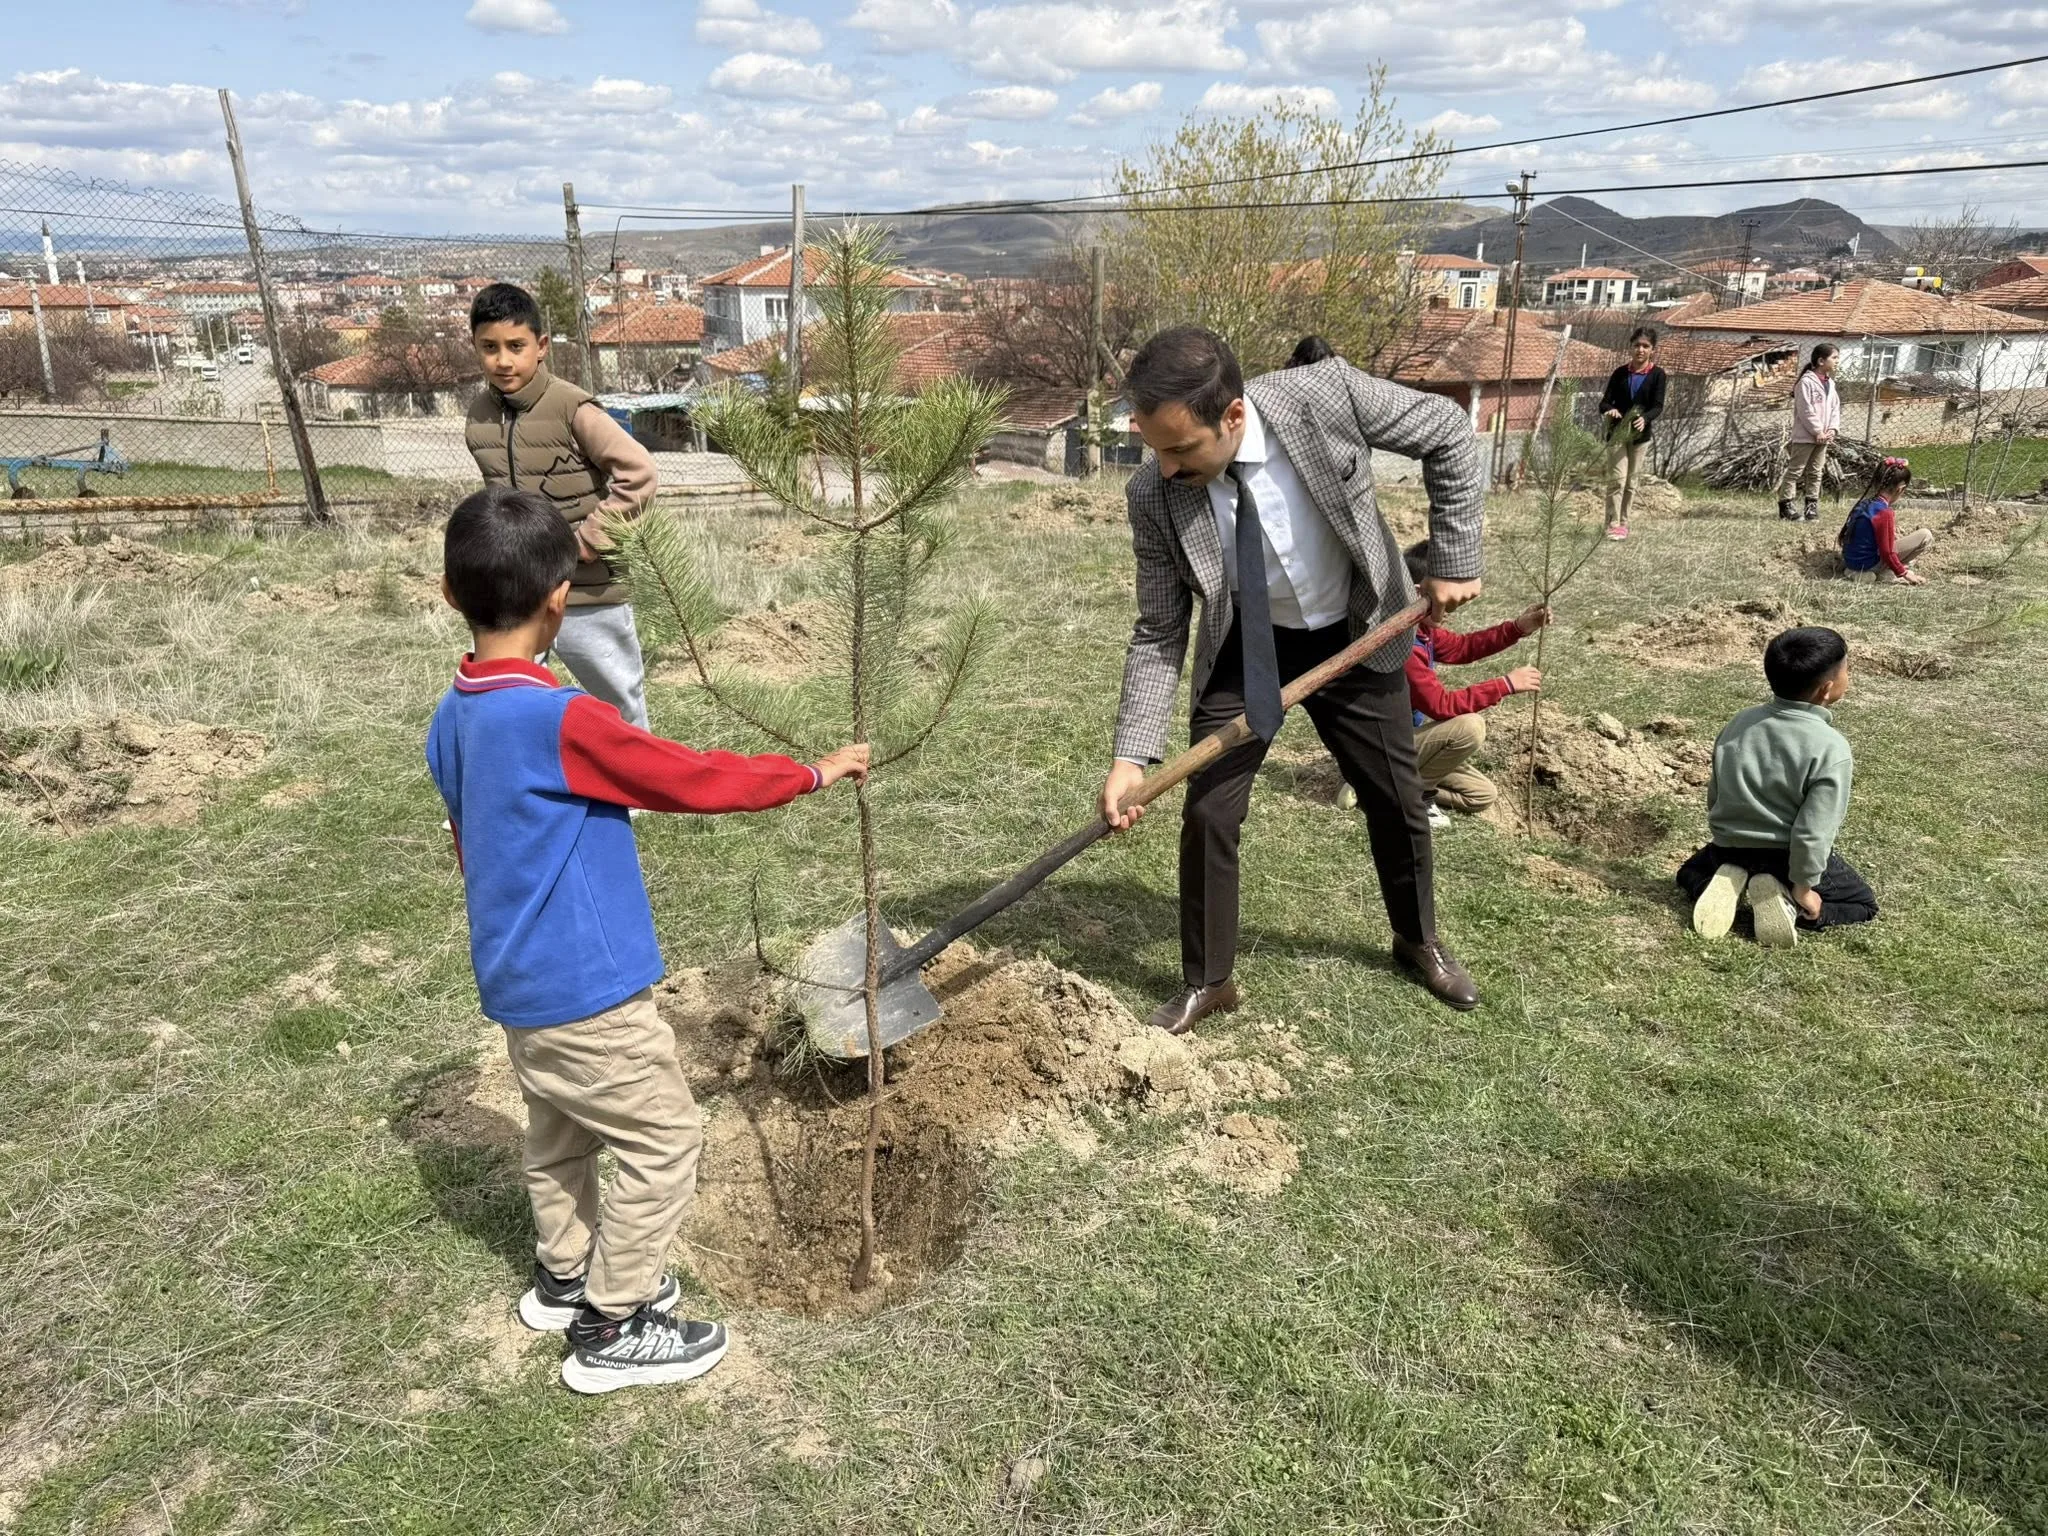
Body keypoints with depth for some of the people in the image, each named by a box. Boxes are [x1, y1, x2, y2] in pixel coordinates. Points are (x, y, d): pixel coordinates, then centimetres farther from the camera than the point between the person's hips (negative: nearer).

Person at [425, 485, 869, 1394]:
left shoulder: (453, 720, 3)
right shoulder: (560, 718, -26)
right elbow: (692, 779, -19)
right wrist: (811, 774, -7)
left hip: (518, 981, 9)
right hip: (583, 989, -9)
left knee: (560, 1133, 26)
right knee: (663, 1141, 6)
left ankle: (564, 1278, 44)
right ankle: (613, 1331, 17)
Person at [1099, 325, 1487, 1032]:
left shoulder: (1325, 394, -30)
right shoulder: (1153, 496, -25)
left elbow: (1449, 433, -13)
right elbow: (1159, 633, -16)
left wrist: (1453, 561, -13)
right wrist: (1132, 755, -24)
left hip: (1356, 636, 1)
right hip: (1243, 650, 0)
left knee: (1396, 798, 13)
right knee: (1208, 814, -5)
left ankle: (1418, 939, 41)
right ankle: (1207, 981, 17)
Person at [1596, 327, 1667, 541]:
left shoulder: (1657, 375, 0)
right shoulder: (1620, 373, 2)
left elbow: (1658, 406, -8)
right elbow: (1605, 402, -2)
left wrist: (1645, 418, -30)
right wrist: (1610, 410, -26)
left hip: (1640, 434, 1)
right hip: (1617, 431, -1)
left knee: (1631, 480, 8)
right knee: (1617, 478, -11)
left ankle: (1623, 523, 17)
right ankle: (1613, 524, -10)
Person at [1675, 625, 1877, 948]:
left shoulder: (1740, 722, -4)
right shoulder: (1831, 748, -21)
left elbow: (1714, 795, 6)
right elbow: (1813, 832, -24)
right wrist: (1804, 887, -13)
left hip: (1729, 849, 4)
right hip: (1788, 857, -4)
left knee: (1691, 872, 34)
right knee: (1863, 904, 20)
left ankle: (1726, 883, -1)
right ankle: (1786, 900, -8)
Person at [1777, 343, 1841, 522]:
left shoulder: (1830, 383, 13)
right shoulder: (1806, 382, -12)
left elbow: (1835, 408, 13)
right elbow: (1806, 411, -17)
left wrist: (1832, 429, -2)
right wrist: (1817, 431, -17)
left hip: (1823, 437, 8)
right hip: (1805, 436, -8)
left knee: (1816, 472, 11)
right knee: (1795, 470, -4)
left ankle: (1812, 504, 16)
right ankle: (1785, 503, -2)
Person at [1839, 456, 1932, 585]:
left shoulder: (1864, 501, 4)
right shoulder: (1884, 512, -21)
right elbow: (1887, 553, -18)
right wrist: (1903, 572, -4)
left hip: (1851, 562, 9)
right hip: (1868, 566, -9)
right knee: (1926, 535, -7)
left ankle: (1888, 571, 13)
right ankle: (1888, 574, -5)